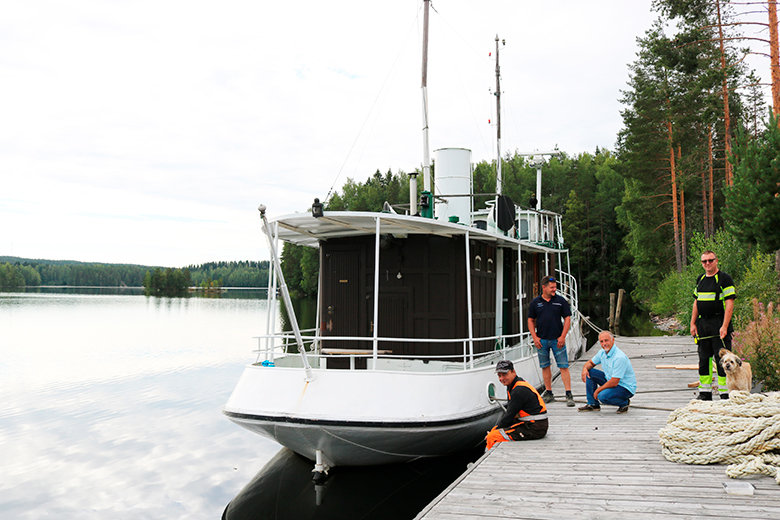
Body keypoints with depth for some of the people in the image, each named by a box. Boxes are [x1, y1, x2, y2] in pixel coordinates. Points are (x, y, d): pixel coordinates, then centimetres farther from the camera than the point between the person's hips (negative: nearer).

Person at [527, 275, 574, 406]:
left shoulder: (561, 301, 1)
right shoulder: (535, 302, 4)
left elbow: (567, 319, 3)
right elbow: (531, 321, 8)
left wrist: (562, 336, -6)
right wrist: (535, 337, -2)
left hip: (557, 340, -2)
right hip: (541, 340, 2)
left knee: (563, 366, -5)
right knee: (545, 366, 8)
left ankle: (569, 395, -2)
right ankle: (548, 393, 19)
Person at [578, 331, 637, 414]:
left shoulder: (620, 357, -29)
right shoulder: (602, 352, -2)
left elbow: (614, 383, -30)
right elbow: (590, 362, 15)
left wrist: (598, 390, -18)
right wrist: (585, 368, -10)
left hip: (626, 387, -9)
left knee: (603, 396, -31)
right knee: (589, 372, -2)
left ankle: (624, 402, -1)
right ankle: (593, 404, 7)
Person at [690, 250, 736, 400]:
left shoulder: (724, 279, -6)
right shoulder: (700, 279, 14)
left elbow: (729, 304, -11)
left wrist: (724, 326, -18)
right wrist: (693, 323, 11)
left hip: (719, 324, -6)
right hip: (702, 324, 6)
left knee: (722, 359, -5)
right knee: (704, 358, 9)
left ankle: (725, 394, 1)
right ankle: (705, 394, 16)